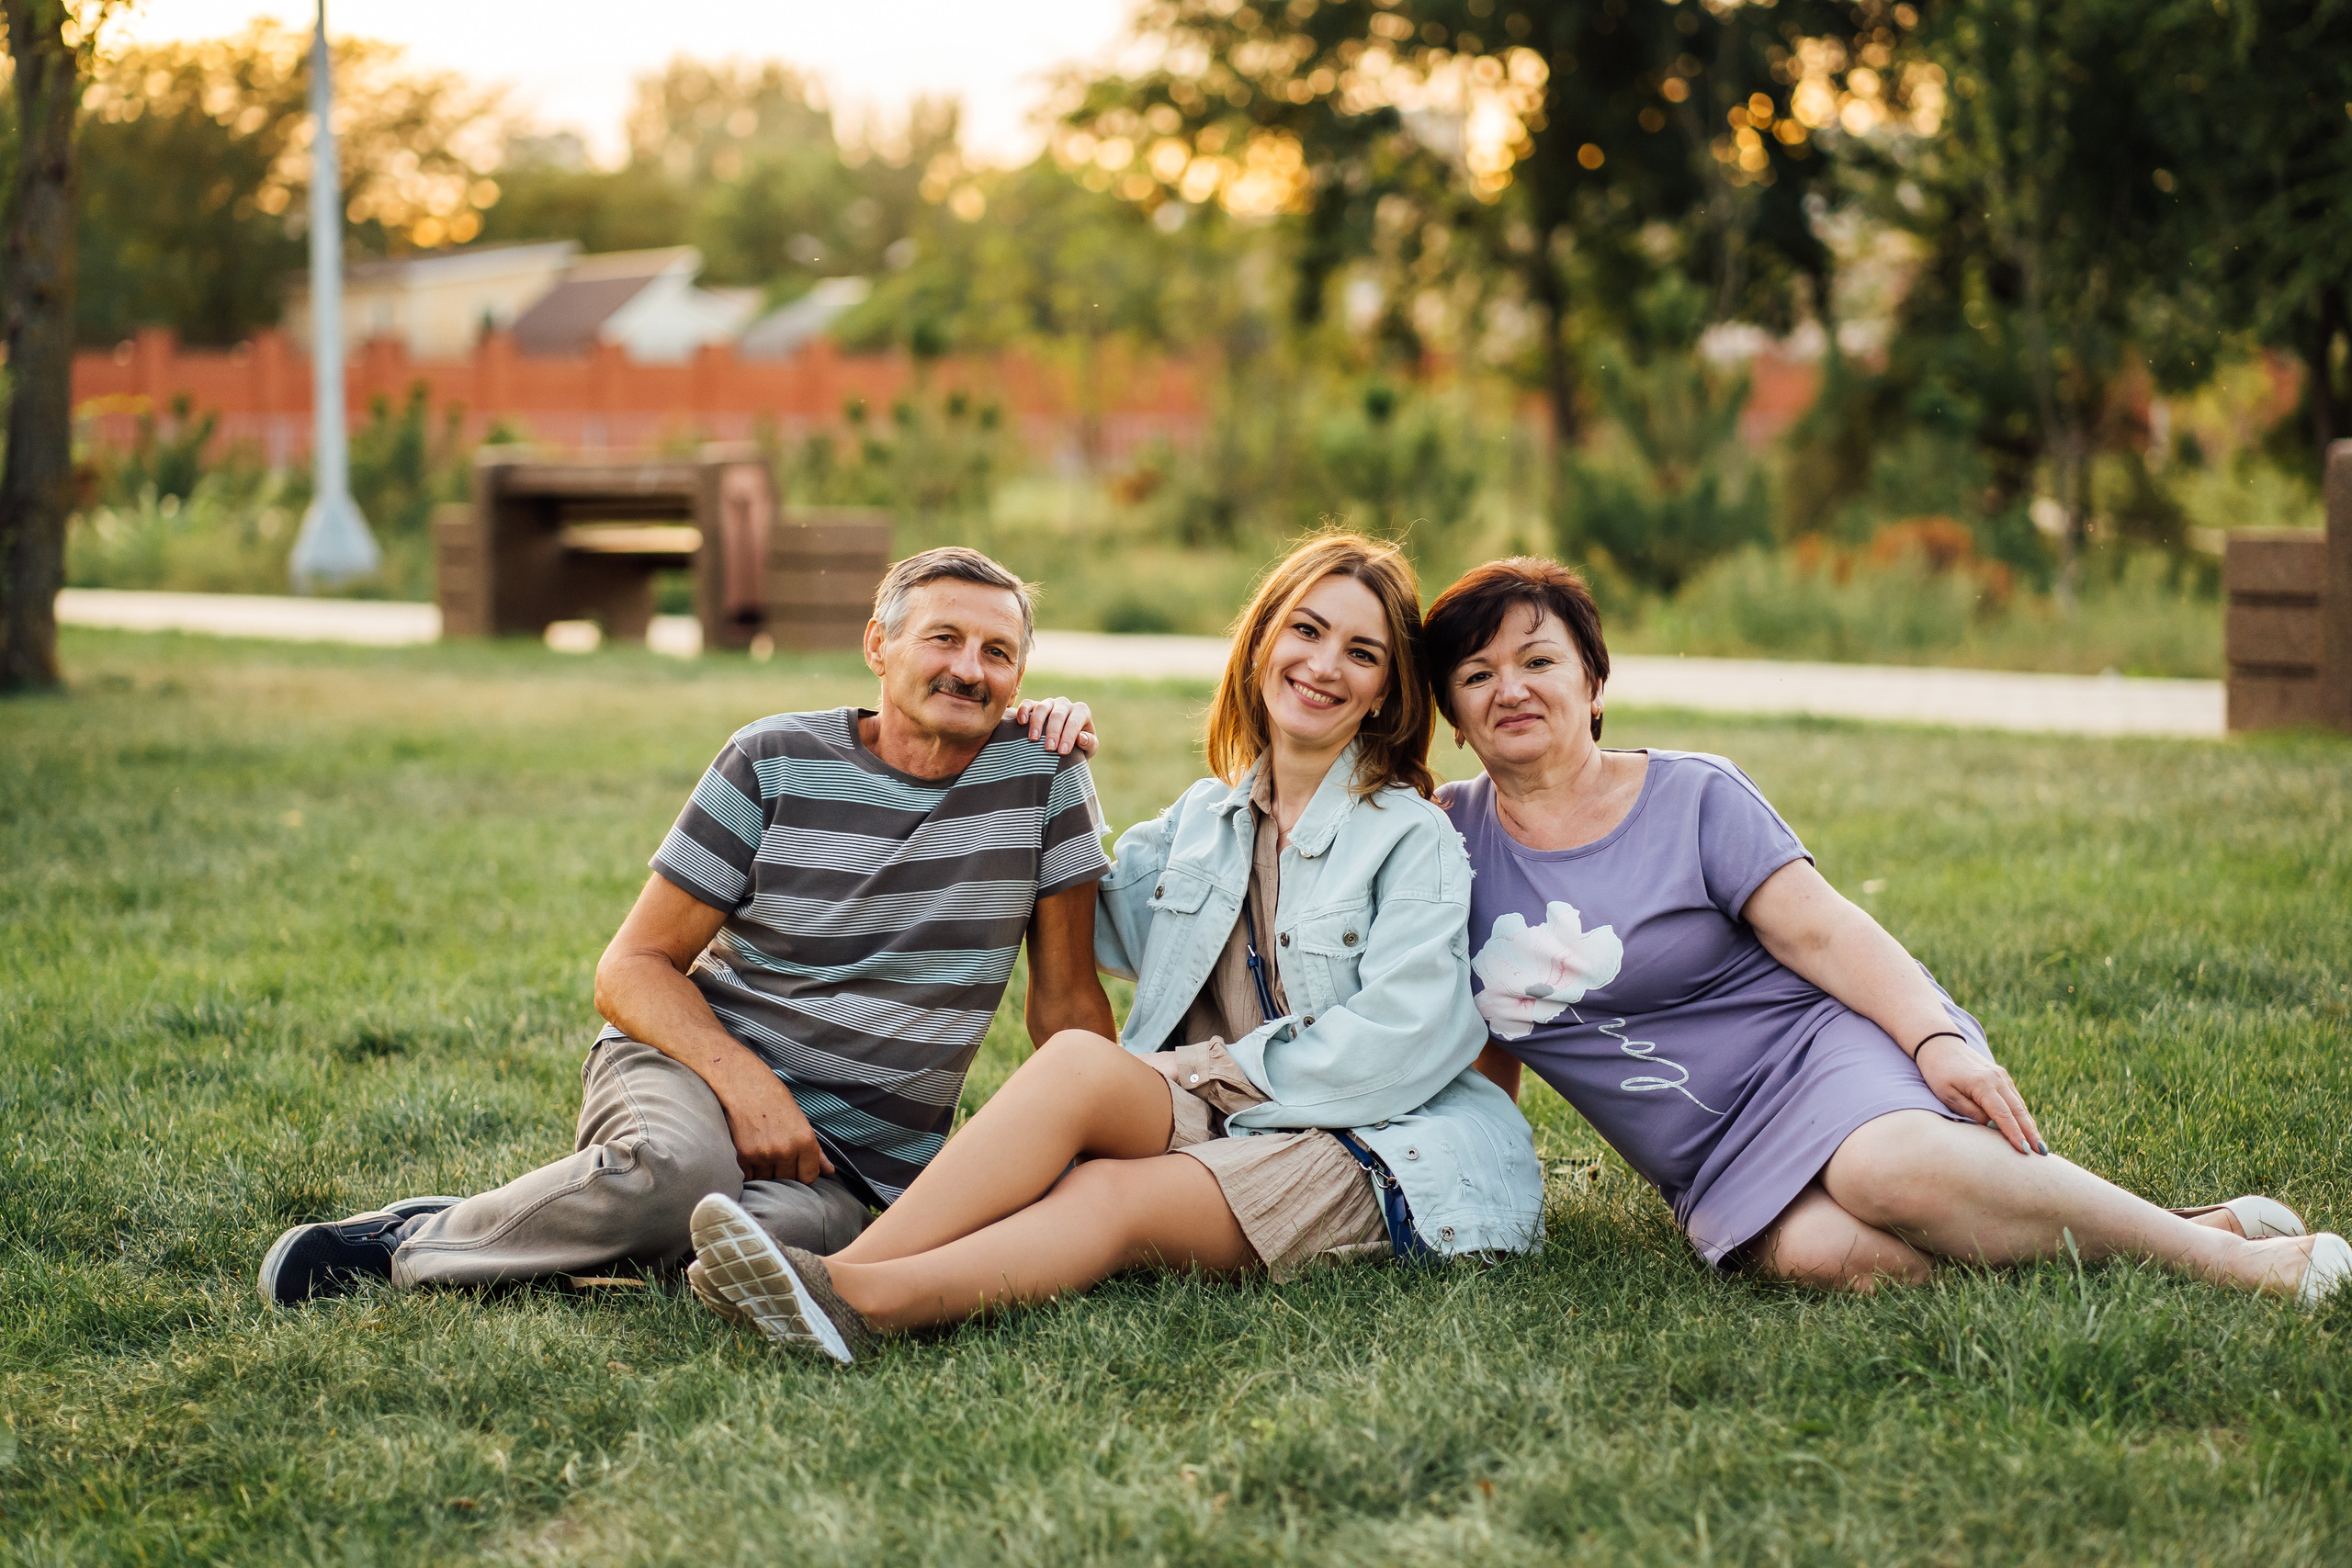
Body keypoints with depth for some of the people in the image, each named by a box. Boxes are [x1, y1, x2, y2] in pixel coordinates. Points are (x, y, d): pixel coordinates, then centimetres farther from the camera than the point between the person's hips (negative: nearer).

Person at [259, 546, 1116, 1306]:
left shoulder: (1041, 774, 0)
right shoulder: (774, 763, -2)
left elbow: (1067, 999, 6)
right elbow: (631, 969, -3)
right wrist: (747, 1081, -20)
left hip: (845, 1160, 1)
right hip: (695, 1064, -1)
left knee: (786, 1224, -36)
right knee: (680, 1168, -40)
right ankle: (429, 1230, -13)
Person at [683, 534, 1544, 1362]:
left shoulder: (1415, 838, -1)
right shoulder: (1203, 820, 17)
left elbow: (1399, 1037, -12)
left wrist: (1214, 1070, -11)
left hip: (1372, 1148, -4)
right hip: (1216, 1119, 5)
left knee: (1109, 1197, -33)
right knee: (1080, 1055, -29)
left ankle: (853, 1289, -52)